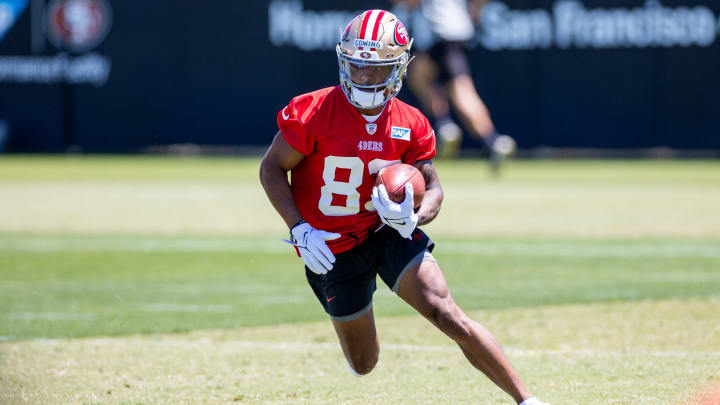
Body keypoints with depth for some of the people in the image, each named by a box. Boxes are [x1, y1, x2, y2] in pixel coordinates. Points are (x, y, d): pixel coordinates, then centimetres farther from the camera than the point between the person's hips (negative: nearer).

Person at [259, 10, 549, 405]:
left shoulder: (410, 125, -7)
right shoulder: (313, 112, -16)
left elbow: (433, 188, -2)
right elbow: (271, 168, -9)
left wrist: (414, 217, -26)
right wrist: (300, 230, -19)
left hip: (388, 231, 1)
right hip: (331, 248, -1)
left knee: (449, 317, -19)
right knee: (363, 364, 9)